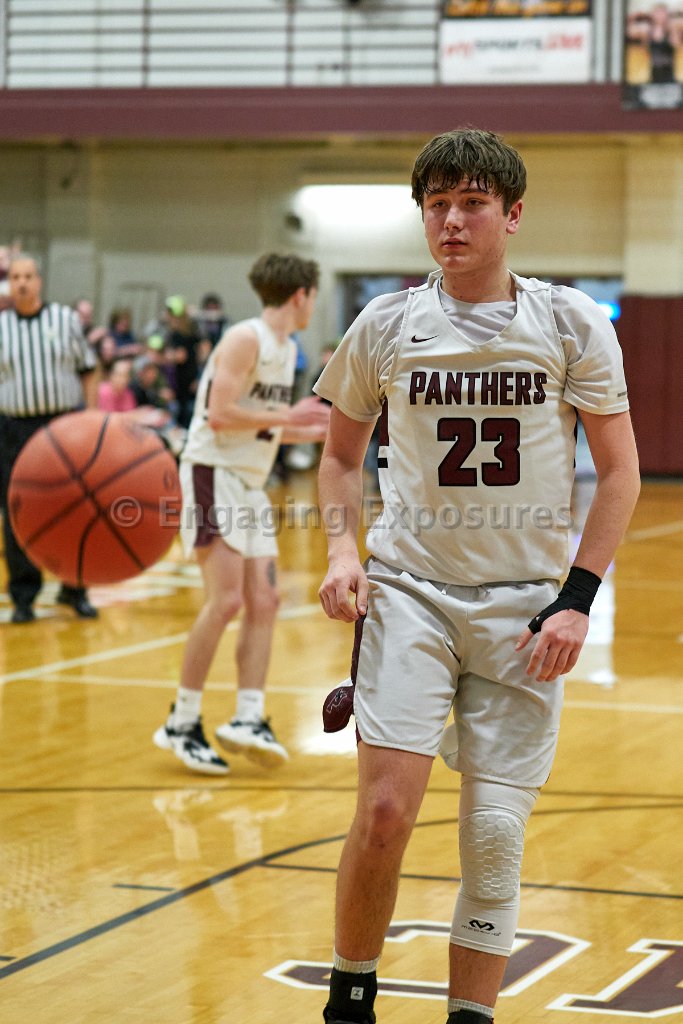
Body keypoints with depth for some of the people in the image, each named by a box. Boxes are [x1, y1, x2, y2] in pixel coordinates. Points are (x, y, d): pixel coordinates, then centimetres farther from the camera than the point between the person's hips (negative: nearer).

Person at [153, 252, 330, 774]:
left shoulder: (287, 349, 15)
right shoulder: (245, 339, -13)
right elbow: (220, 415, -23)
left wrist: (313, 431, 16)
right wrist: (285, 417, -17)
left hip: (251, 483, 10)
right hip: (215, 475, -10)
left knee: (264, 602, 4)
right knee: (225, 599, -15)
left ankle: (249, 720, 4)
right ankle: (182, 723, -7)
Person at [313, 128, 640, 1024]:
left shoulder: (571, 325, -3)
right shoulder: (384, 328, 1)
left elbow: (621, 470, 0)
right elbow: (341, 453, 15)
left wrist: (577, 599, -8)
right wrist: (343, 551, -3)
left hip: (526, 604, 0)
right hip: (409, 589, 0)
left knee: (495, 834, 1)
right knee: (385, 811, -12)